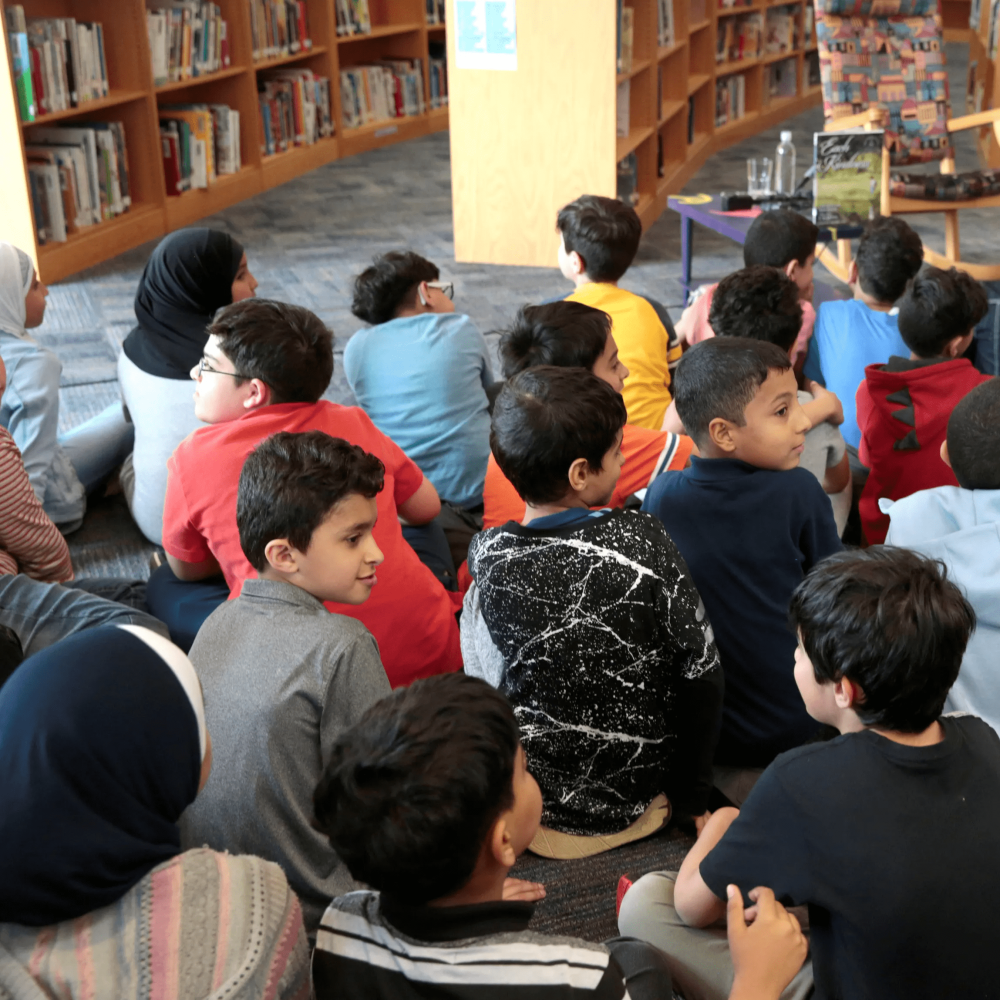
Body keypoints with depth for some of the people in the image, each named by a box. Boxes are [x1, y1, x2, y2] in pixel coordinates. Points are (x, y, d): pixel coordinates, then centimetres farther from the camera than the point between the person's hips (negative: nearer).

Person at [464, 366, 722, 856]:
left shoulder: (486, 557, -15)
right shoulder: (640, 540, -19)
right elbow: (701, 673, -11)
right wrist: (691, 798, 2)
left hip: (526, 816, 0)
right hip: (635, 810, 0)